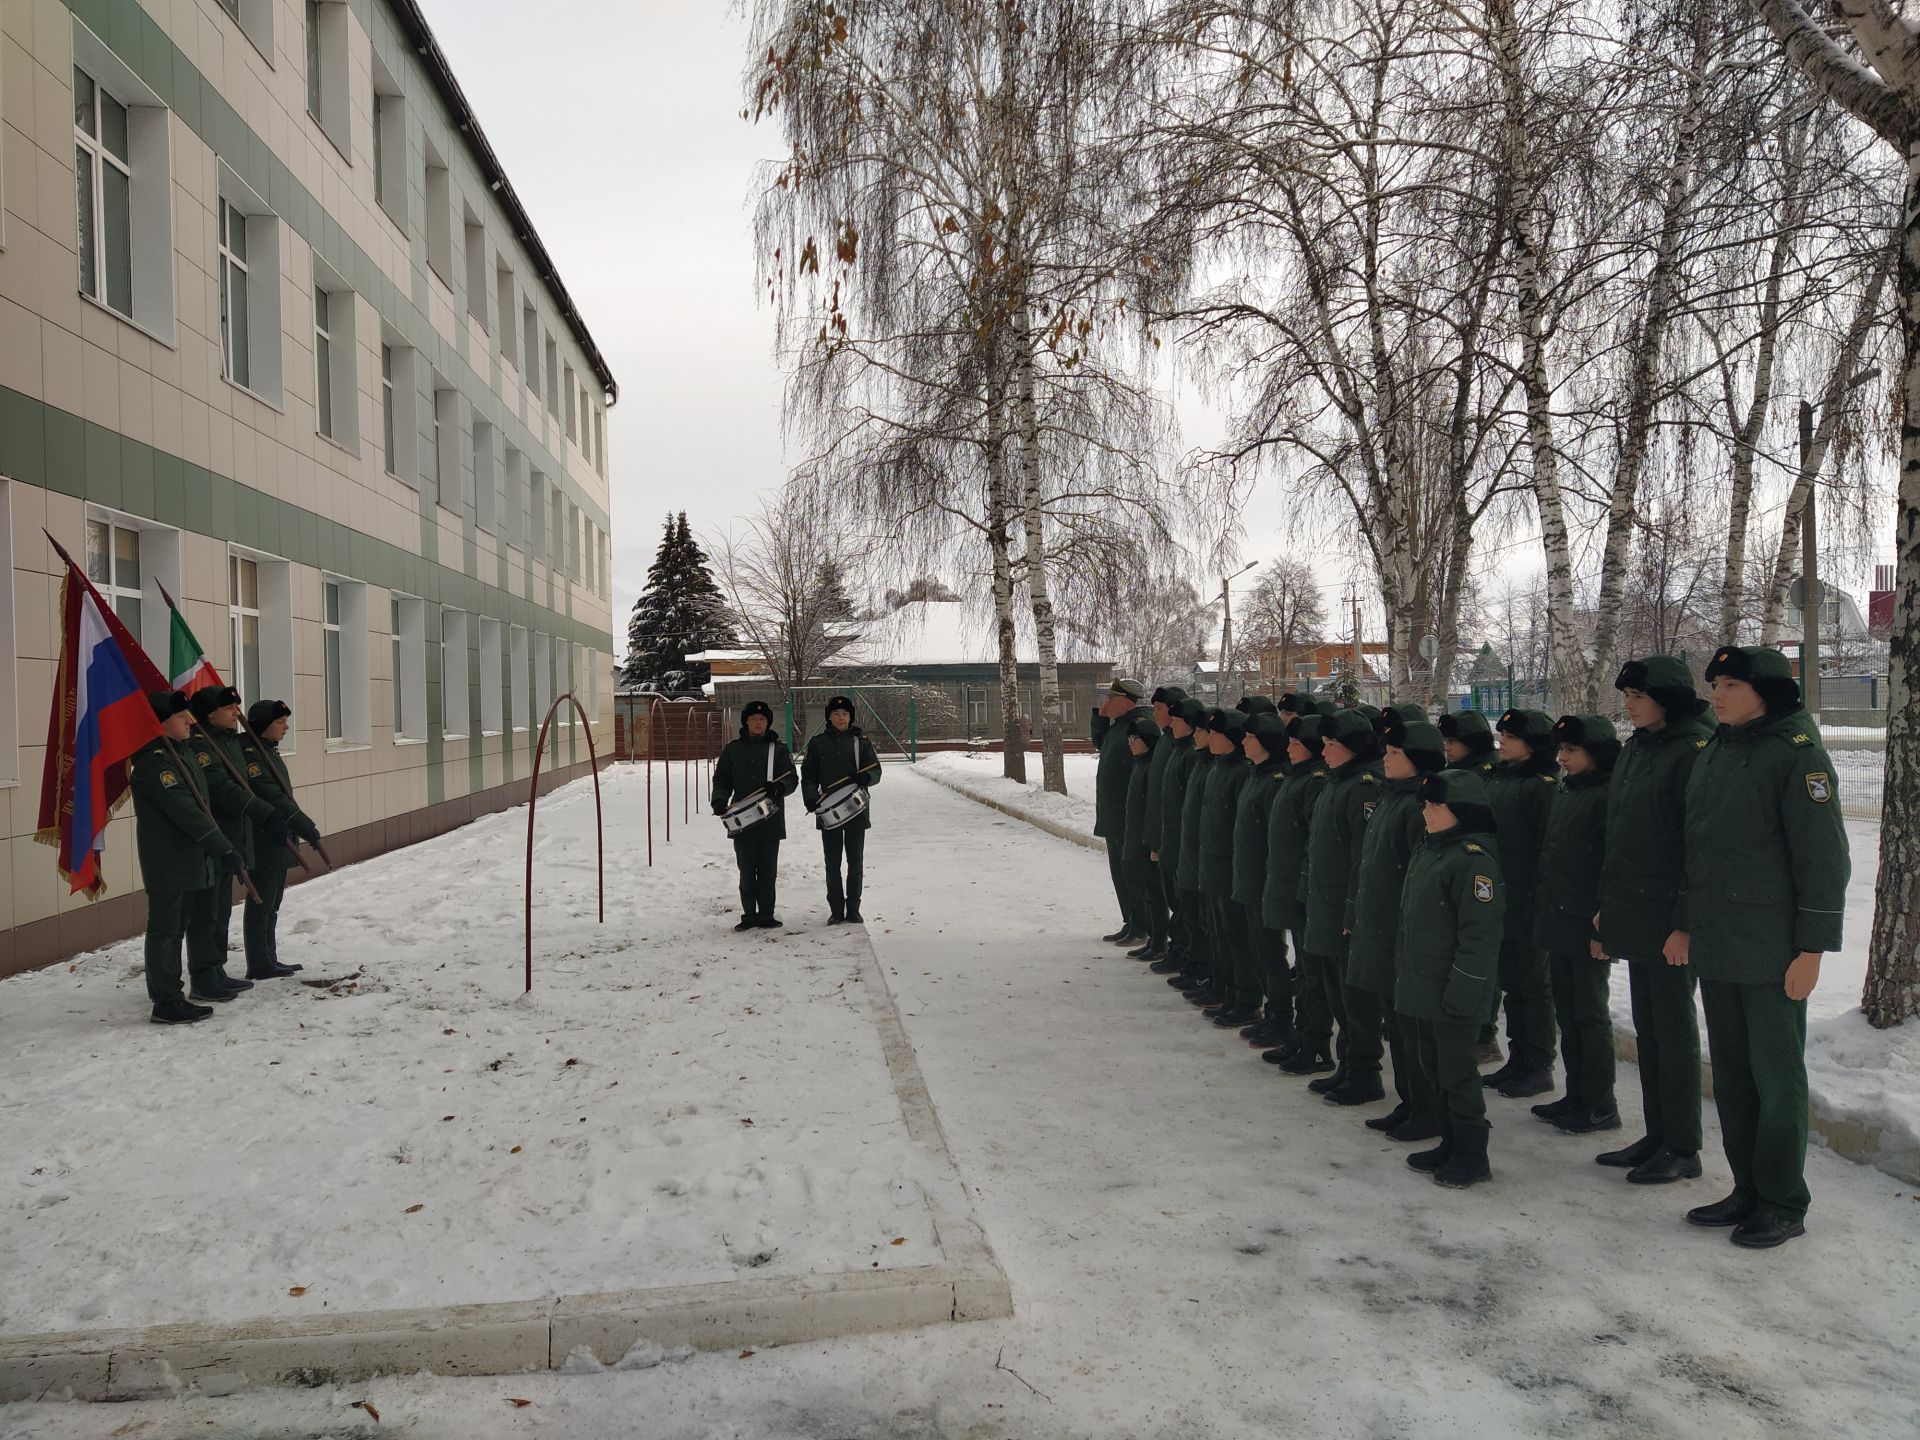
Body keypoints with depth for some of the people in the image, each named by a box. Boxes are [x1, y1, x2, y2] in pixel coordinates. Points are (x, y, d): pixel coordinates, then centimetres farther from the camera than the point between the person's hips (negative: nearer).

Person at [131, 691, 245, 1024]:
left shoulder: (183, 753, 14)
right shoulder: (153, 762, -17)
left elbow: (202, 806, 18)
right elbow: (184, 811, -23)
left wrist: (221, 852, 17)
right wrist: (224, 849, -24)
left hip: (189, 860, 10)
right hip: (166, 864, -10)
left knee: (176, 929, 15)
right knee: (164, 929, -2)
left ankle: (170, 996, 24)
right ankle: (166, 1004, 4)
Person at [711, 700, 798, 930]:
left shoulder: (778, 748, 4)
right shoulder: (733, 749, 8)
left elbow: (791, 779, 0)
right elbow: (721, 779, 11)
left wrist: (778, 787, -21)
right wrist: (719, 799, -8)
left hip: (771, 820, -1)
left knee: (768, 871, 3)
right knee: (747, 872, 4)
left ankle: (766, 915, 12)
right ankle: (749, 916, 13)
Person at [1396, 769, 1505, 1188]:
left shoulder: (1474, 859, -18)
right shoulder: (1428, 852, 11)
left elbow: (1481, 934, -21)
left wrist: (1461, 990, -21)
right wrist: (1407, 975, 18)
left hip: (1455, 993, -9)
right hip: (1424, 988, 9)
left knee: (1456, 1070, 0)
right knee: (1432, 1064, 17)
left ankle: (1471, 1156, 14)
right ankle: (1451, 1143, 31)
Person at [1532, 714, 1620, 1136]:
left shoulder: (1606, 798, -14)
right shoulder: (1563, 794, 13)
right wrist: (1543, 909, 16)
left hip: (1586, 927, -9)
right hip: (1557, 922, 9)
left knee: (1591, 1014, 1)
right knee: (1567, 1013, 15)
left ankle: (1600, 1106, 10)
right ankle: (1576, 1096, 25)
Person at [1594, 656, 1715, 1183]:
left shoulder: (1695, 751, -14)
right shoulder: (1634, 750, 12)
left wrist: (1685, 924, -20)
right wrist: (1607, 904, 16)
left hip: (1670, 921, -8)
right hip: (1633, 915, 9)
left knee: (1674, 1030, 1)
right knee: (1647, 1027, 14)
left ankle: (1682, 1149, 13)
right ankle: (1657, 1137, 25)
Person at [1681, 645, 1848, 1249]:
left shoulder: (1797, 754, -11)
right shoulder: (1711, 756, 11)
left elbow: (1824, 857, -14)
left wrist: (1812, 949, -16)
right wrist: (1690, 925, 17)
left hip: (1772, 951, -7)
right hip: (1715, 949, 7)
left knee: (1776, 1078, 3)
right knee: (1731, 1072, 13)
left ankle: (1784, 1204, 15)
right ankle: (1748, 1189, 25)